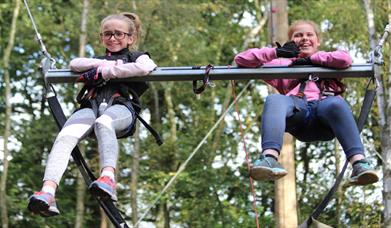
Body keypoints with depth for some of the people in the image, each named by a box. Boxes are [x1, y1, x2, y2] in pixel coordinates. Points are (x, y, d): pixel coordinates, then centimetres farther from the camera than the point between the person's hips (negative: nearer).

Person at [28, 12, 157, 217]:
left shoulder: (137, 57, 29)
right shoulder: (96, 60, 39)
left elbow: (145, 67, 1)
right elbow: (74, 64, 15)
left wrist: (103, 72, 1)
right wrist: (108, 64, 6)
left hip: (120, 106, -3)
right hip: (91, 105, 3)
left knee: (103, 123, -41)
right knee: (66, 135, -31)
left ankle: (108, 179, -62)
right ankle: (48, 192, -51)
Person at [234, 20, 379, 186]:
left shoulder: (327, 63, 33)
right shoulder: (282, 65, 36)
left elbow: (345, 59, 7)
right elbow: (242, 60, 29)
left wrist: (311, 59, 14)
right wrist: (277, 52, 20)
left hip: (324, 105, 0)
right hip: (297, 109, 0)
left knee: (336, 103, -37)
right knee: (274, 99, -33)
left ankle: (359, 163, -53)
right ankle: (269, 158, -56)